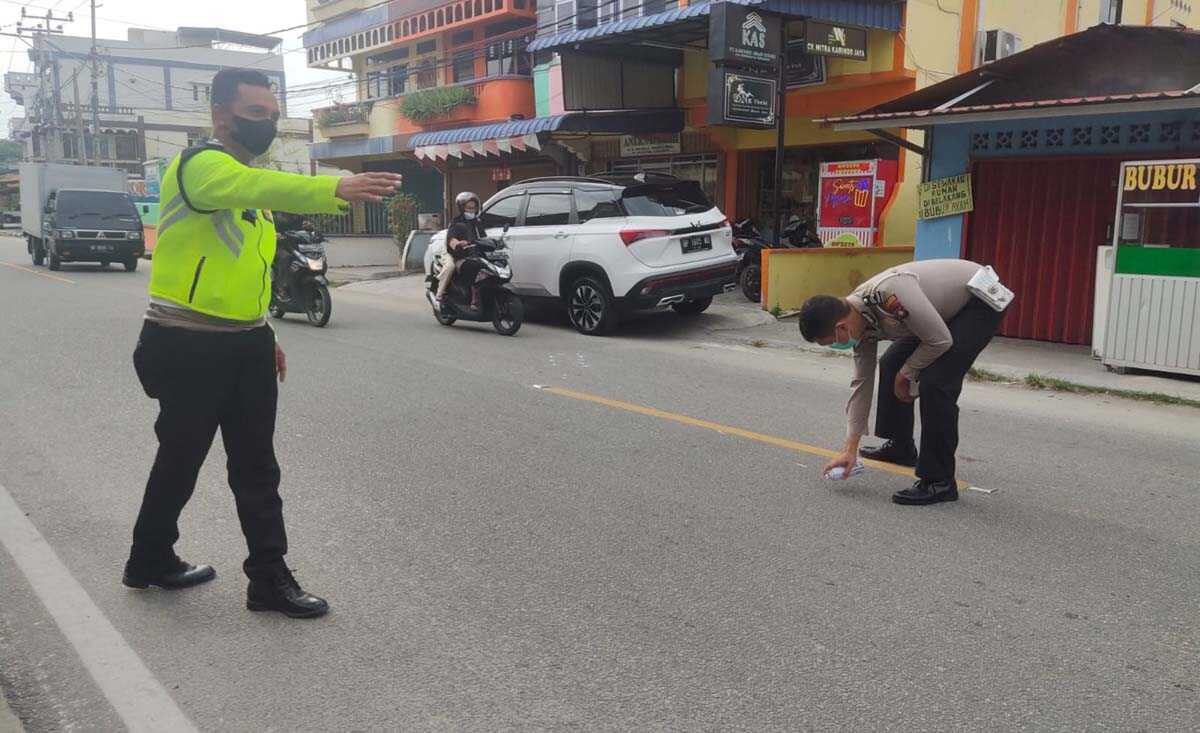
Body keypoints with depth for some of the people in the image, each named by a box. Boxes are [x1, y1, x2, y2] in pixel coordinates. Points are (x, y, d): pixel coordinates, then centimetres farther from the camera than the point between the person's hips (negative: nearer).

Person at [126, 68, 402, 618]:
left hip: (245, 345, 8)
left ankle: (269, 578, 15)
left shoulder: (246, 175, 16)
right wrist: (335, 189, -54)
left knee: (257, 468, 7)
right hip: (188, 348, -8)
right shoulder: (201, 164, -15)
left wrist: (262, 334, 19)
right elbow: (259, 187, -39)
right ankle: (149, 560, 33)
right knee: (180, 461, 10)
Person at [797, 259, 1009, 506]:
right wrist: (850, 449, 2)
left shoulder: (889, 294, -36)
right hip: (947, 306, 9)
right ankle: (901, 447, 31)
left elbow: (940, 340, -29)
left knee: (934, 382, -20)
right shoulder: (859, 321, -7)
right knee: (891, 365, 14)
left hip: (981, 300, -9)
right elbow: (862, 382, 0)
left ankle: (939, 481, -11)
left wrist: (906, 374, -10)